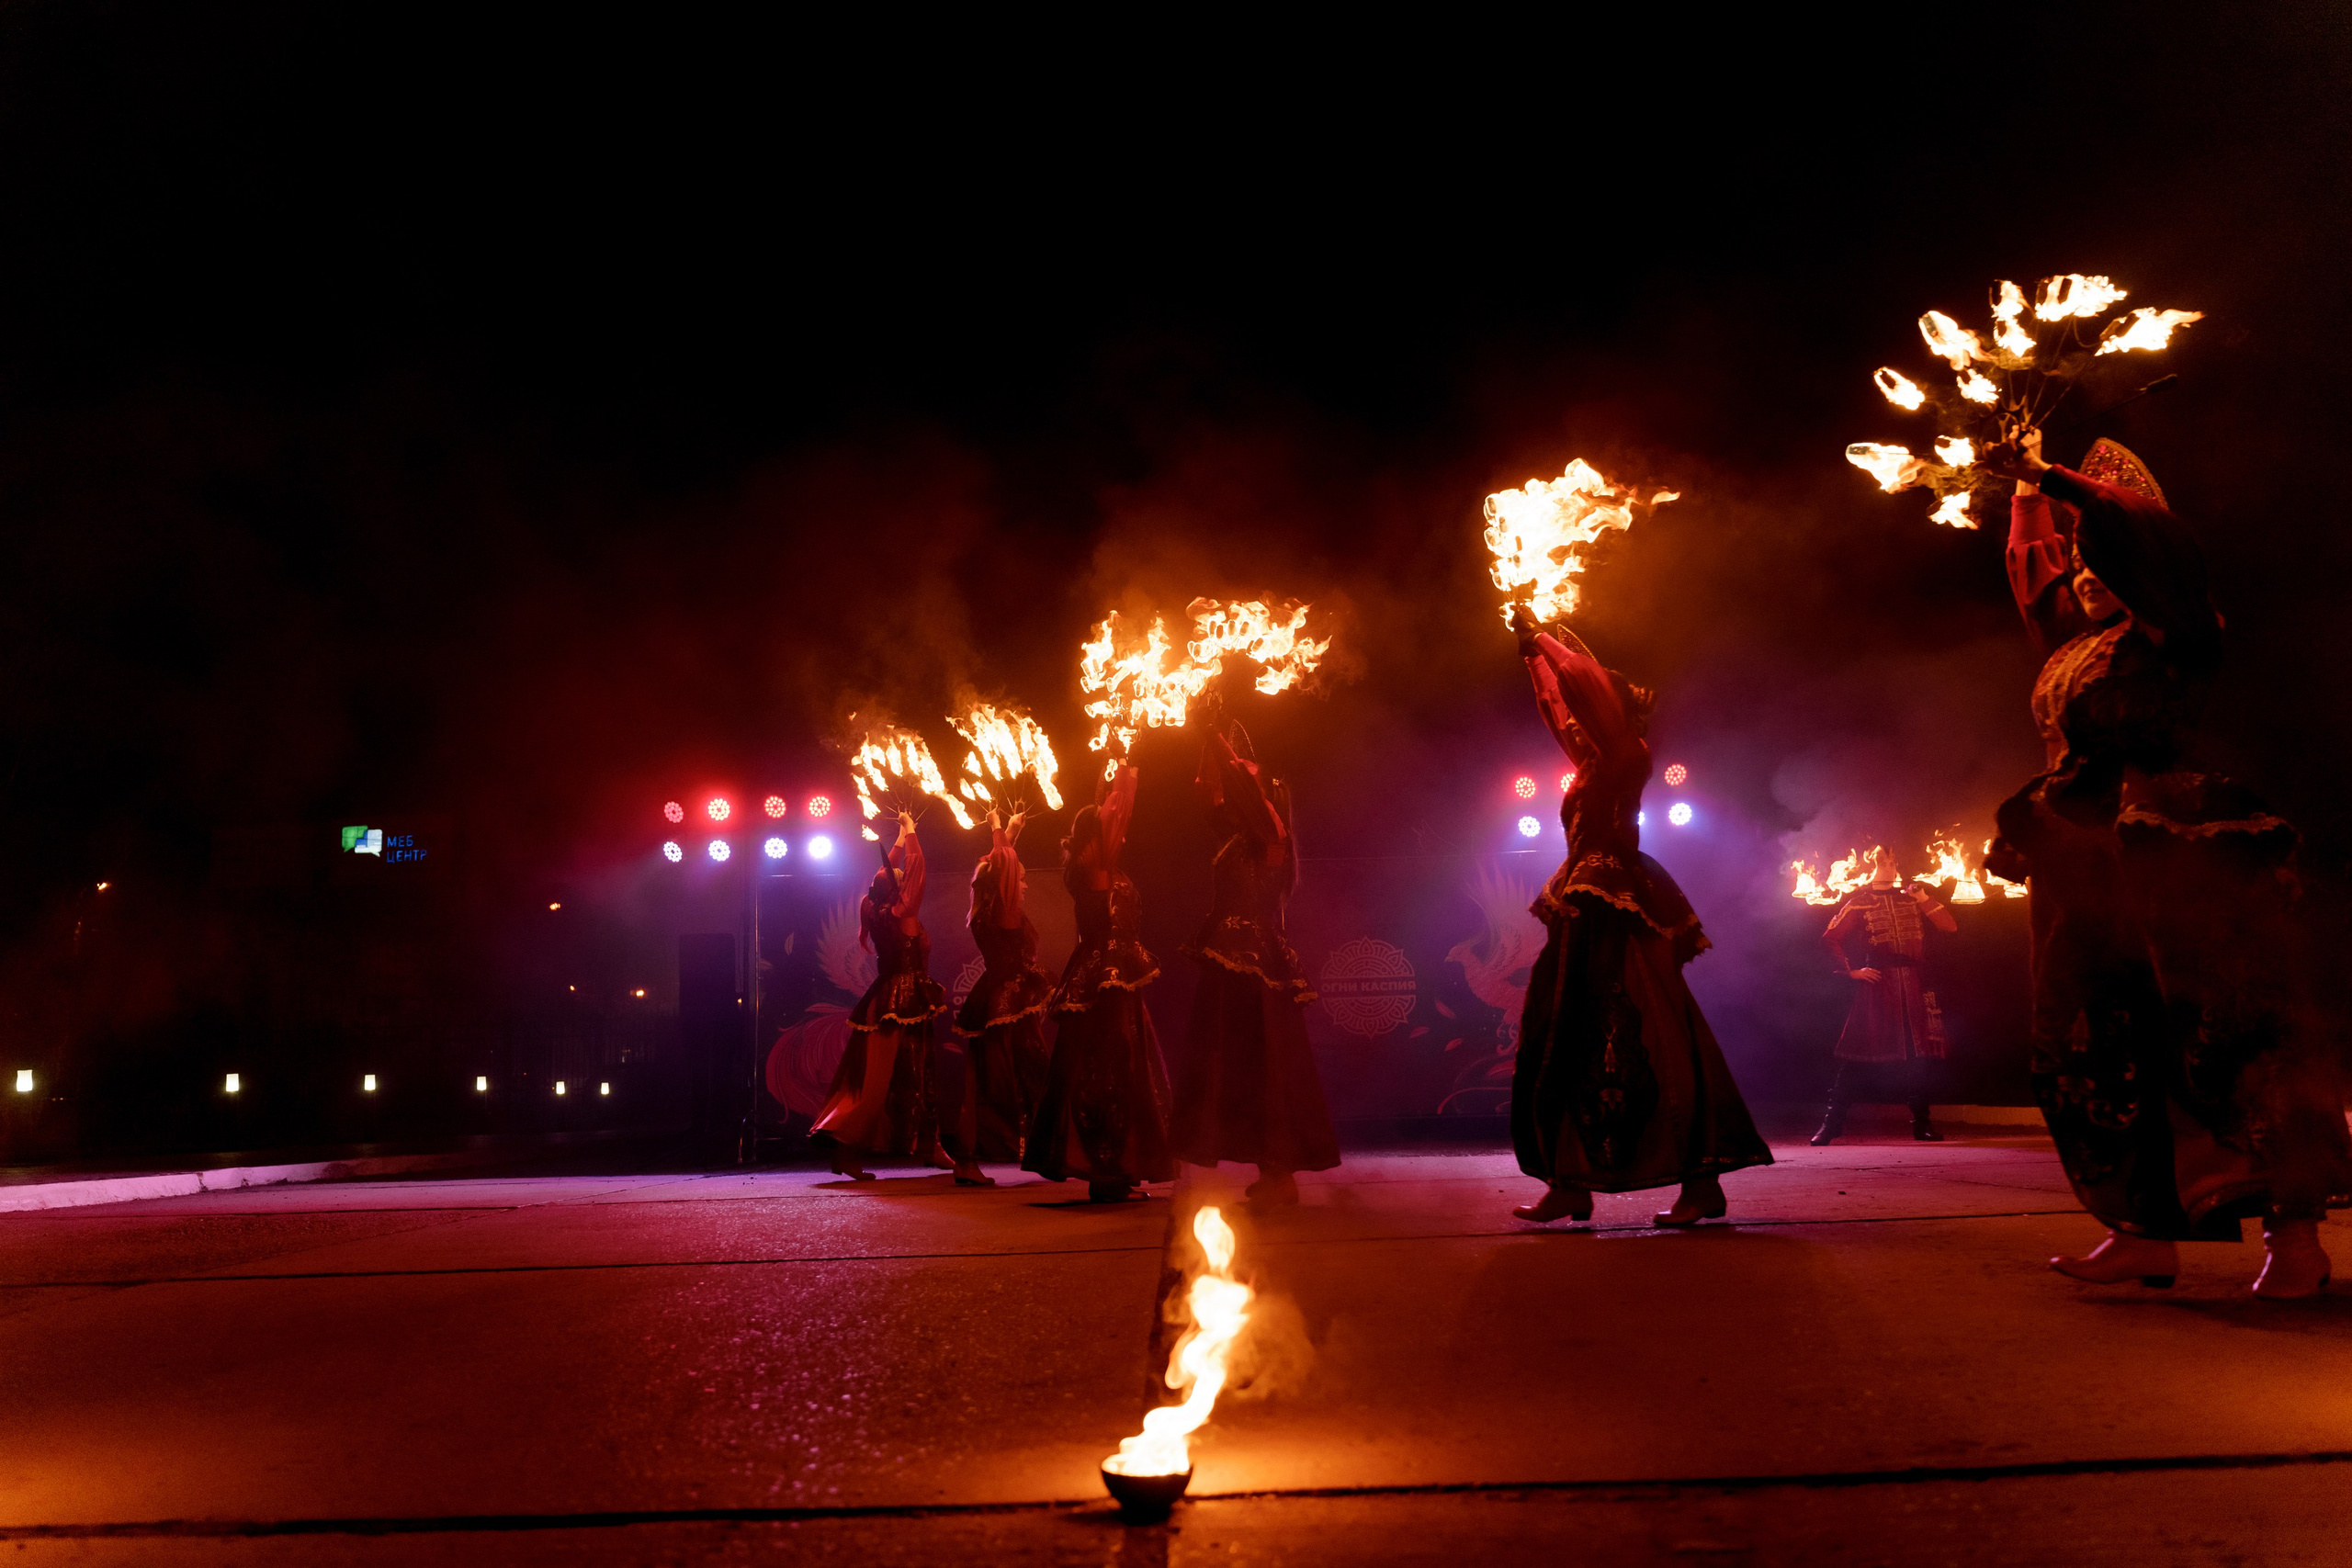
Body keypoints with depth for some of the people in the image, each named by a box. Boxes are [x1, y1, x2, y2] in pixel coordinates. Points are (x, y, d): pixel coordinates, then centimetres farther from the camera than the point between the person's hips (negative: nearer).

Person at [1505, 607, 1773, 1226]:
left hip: (1618, 918, -9)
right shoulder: (1595, 765, 20)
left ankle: (1701, 1181, -8)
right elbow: (1560, 701, 31)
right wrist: (1535, 650, 34)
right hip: (1589, 919, 9)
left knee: (1646, 1047, -11)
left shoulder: (1625, 756, -2)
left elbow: (1590, 684, -13)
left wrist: (1544, 642, -2)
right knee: (1569, 1047, 5)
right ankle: (1570, 1185, 6)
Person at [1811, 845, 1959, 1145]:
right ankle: (1832, 1122, -3)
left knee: (1916, 1052, 5)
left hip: (1913, 983, 4)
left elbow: (1950, 926, 6)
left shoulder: (1912, 898, 14)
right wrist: (1850, 971, -4)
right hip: (1878, 983, -4)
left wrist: (1923, 898, -3)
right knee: (1859, 1053, -6)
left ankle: (1921, 1123, 15)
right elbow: (1831, 938, 2)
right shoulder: (1860, 902, 4)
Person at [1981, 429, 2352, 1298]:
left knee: (2226, 1028, -8)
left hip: (2174, 849, -7)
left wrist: (2050, 476, -5)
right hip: (2085, 862, 7)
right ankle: (2148, 1231, 6)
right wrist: (2027, 489, 41)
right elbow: (2031, 564, 37)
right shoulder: (2074, 643, 21)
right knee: (2098, 1044, 2)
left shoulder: (2163, 629, 4)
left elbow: (2140, 530, -12)